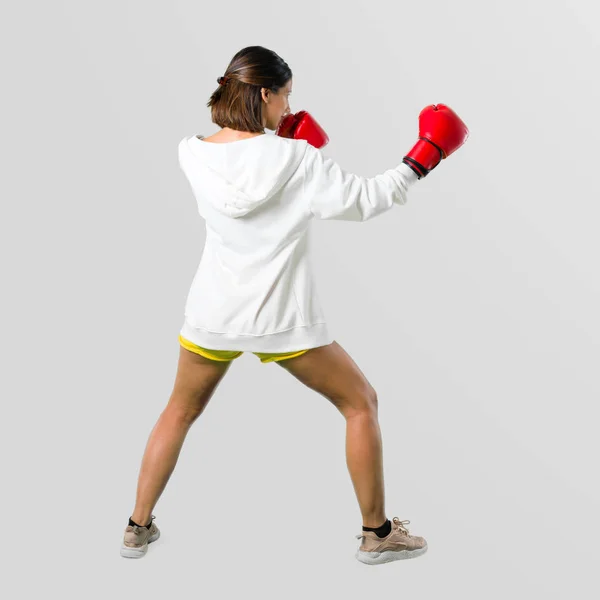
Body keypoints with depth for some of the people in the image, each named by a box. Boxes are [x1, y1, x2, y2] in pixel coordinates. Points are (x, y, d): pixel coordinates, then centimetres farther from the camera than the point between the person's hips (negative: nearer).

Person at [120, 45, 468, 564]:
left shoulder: (193, 153, -5)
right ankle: (377, 533, 22)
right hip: (282, 319, -3)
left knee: (181, 412, 27)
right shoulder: (296, 159, -15)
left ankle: (138, 528, 31)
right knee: (361, 404, 16)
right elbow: (364, 200, -8)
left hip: (213, 313, 4)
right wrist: (421, 160, 2)